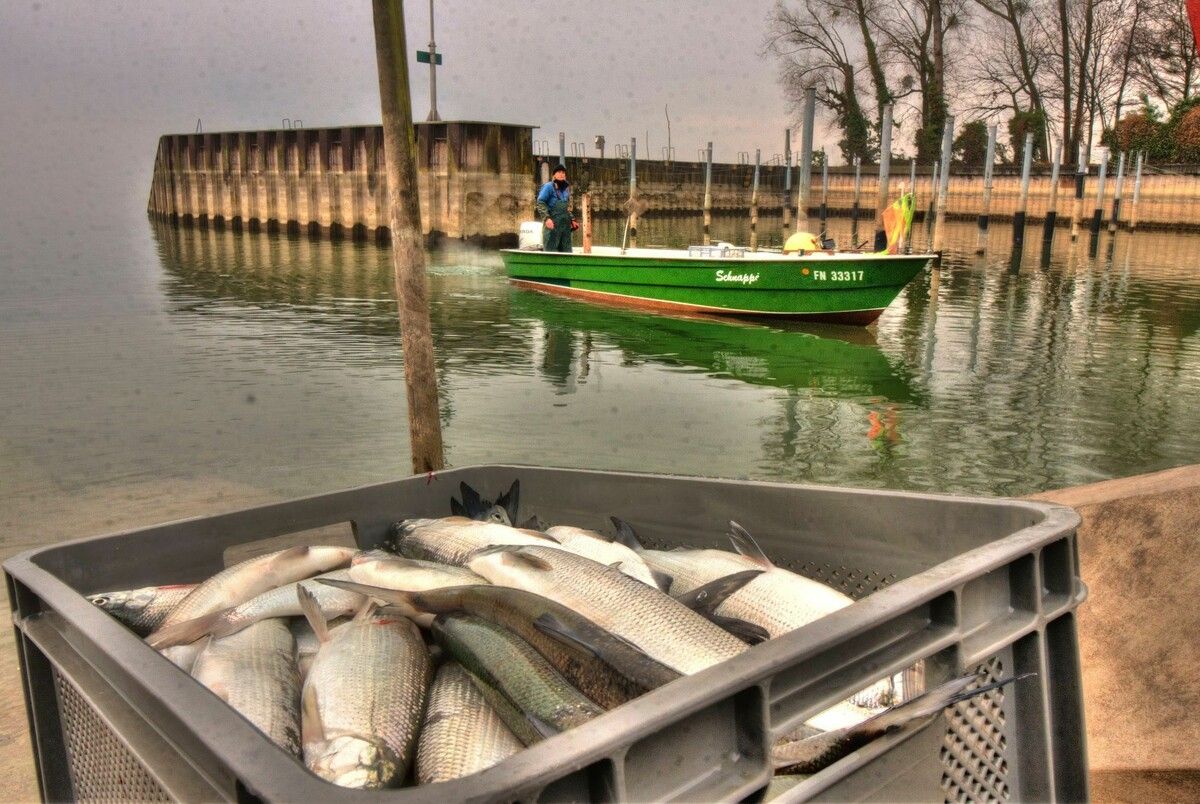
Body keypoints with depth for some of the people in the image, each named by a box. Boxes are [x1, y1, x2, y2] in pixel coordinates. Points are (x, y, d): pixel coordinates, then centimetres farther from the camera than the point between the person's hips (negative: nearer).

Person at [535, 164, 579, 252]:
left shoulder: (566, 188, 19)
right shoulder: (549, 186, -2)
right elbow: (540, 203, -10)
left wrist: (572, 219, 16)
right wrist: (547, 218, -21)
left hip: (565, 225, 7)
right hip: (552, 224, -7)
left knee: (566, 251, 5)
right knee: (551, 251, -8)